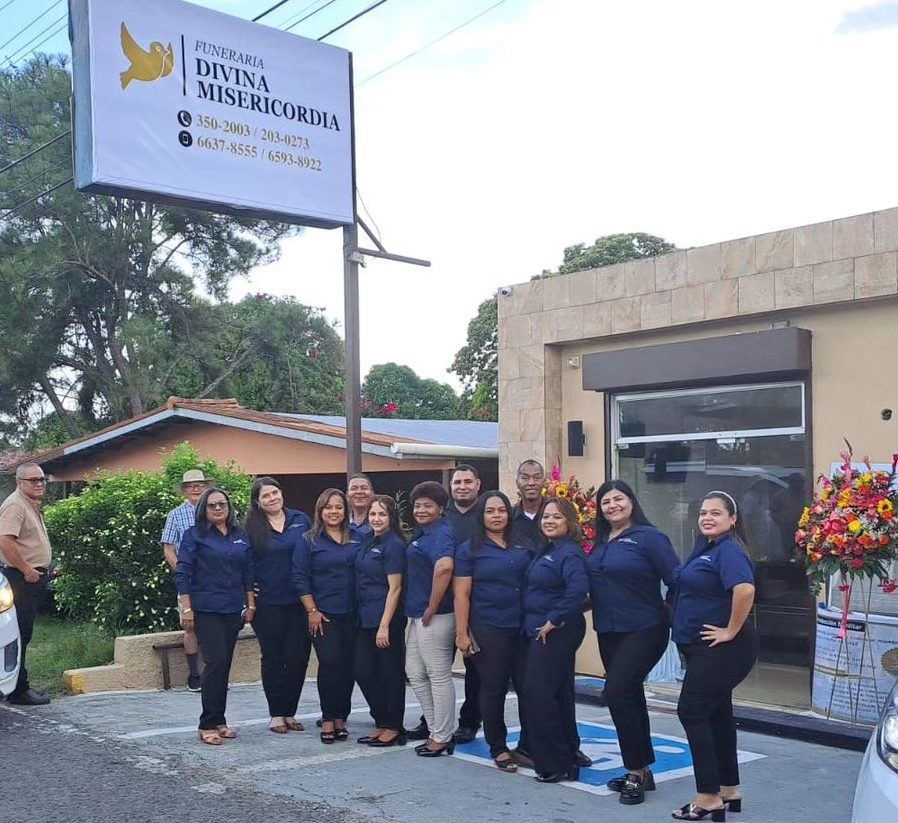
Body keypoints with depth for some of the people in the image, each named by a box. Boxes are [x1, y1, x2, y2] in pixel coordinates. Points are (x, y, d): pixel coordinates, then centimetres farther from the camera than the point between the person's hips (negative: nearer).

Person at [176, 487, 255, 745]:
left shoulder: (240, 536, 12)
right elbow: (183, 572, -5)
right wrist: (186, 608, -10)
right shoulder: (194, 535, -2)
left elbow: (248, 572, 16)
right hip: (205, 609, -5)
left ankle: (219, 721, 16)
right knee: (216, 661, -13)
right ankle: (208, 725, -5)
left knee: (224, 664, 7)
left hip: (232, 609, 5)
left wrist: (250, 604, 12)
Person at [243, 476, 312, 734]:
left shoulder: (301, 520, 5)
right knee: (273, 659, 7)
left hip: (300, 602, 2)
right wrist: (247, 588, -4)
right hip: (268, 604, -2)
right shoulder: (250, 527, -2)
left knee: (298, 659, 4)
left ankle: (290, 713, 17)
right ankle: (276, 714, 17)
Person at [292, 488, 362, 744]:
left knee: (347, 665, 3)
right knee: (330, 663, -9)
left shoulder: (356, 540, 9)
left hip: (351, 615, 3)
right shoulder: (309, 541, 0)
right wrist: (312, 611, -8)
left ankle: (340, 717, 15)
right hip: (323, 615, -3)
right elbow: (300, 578, -3)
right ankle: (328, 718, 4)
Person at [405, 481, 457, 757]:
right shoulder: (424, 533, 15)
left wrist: (432, 609, -25)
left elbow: (444, 567, -33)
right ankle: (437, 731, 24)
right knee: (415, 673, 15)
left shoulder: (441, 532, -15)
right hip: (418, 615, 10)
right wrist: (419, 611, 16)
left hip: (434, 617, -10)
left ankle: (443, 738, 10)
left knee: (439, 675, 0)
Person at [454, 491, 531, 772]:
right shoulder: (470, 549, -1)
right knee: (493, 689, 3)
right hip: (488, 630, -4)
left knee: (528, 686, 3)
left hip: (524, 628, 4)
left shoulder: (522, 547, 10)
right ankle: (498, 748, 15)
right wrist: (462, 633, -10)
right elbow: (461, 594, -5)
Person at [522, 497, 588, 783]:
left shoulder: (569, 552, -16)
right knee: (558, 692, 16)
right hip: (540, 631, 10)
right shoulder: (546, 551, 13)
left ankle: (556, 764, -1)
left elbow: (578, 589, -31)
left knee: (538, 692, -9)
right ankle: (567, 755, 27)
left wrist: (554, 620, -24)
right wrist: (538, 624, 13)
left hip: (556, 632, -10)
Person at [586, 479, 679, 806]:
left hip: (644, 631, -7)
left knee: (617, 691, -16)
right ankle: (641, 771, 25)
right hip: (608, 632, 7)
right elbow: (593, 584, 17)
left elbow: (677, 581, -15)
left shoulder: (648, 537, -11)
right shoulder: (600, 542, 8)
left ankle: (636, 771, -3)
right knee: (630, 696, 14)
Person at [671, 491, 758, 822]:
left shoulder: (728, 550, -18)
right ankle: (729, 791, 25)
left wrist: (731, 631, -26)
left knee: (692, 711, -9)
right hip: (703, 648, 10)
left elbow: (745, 589, -36)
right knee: (716, 713, 14)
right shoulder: (705, 548, 11)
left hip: (722, 649, -10)